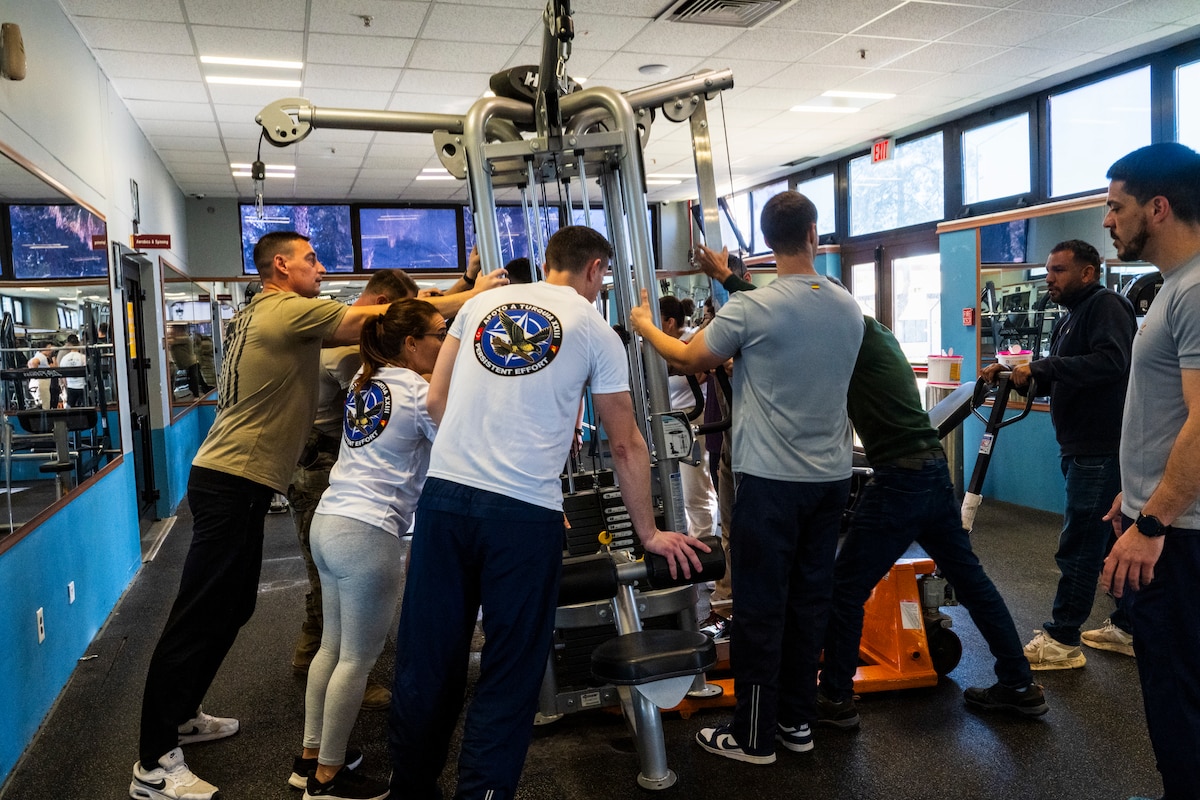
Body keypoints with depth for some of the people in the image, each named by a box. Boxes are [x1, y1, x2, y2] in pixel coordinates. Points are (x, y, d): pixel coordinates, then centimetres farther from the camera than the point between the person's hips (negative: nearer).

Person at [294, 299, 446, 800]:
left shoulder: (365, 381, 13)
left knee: (334, 646, 18)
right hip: (368, 534, -9)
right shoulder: (420, 393, -9)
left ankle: (311, 757, 28)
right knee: (358, 659, 2)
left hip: (327, 522, 9)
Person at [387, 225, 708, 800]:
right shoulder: (596, 332, 6)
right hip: (524, 515, -3)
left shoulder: (481, 303, 14)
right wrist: (648, 532, 17)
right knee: (508, 677, 9)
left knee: (428, 663, 13)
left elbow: (437, 399, 14)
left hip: (444, 495, 4)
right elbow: (625, 445, 8)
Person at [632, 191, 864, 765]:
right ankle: (797, 721, 29)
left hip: (772, 481, -6)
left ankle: (753, 735, 15)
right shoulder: (848, 309, 4)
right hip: (831, 476, 7)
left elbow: (690, 359, -3)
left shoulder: (753, 309, -16)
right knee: (809, 601, 16)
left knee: (761, 608, 4)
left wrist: (645, 326, 17)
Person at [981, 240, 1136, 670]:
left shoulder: (1106, 305, -11)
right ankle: (1127, 628, 27)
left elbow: (1111, 361, -27)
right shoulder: (1069, 319, 19)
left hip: (1101, 451, -10)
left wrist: (1039, 367, -24)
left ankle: (1062, 641, 2)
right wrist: (1018, 375, 0)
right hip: (1085, 449, 10)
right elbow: (1056, 381, 18)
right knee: (1113, 542, 16)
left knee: (1079, 546, -5)